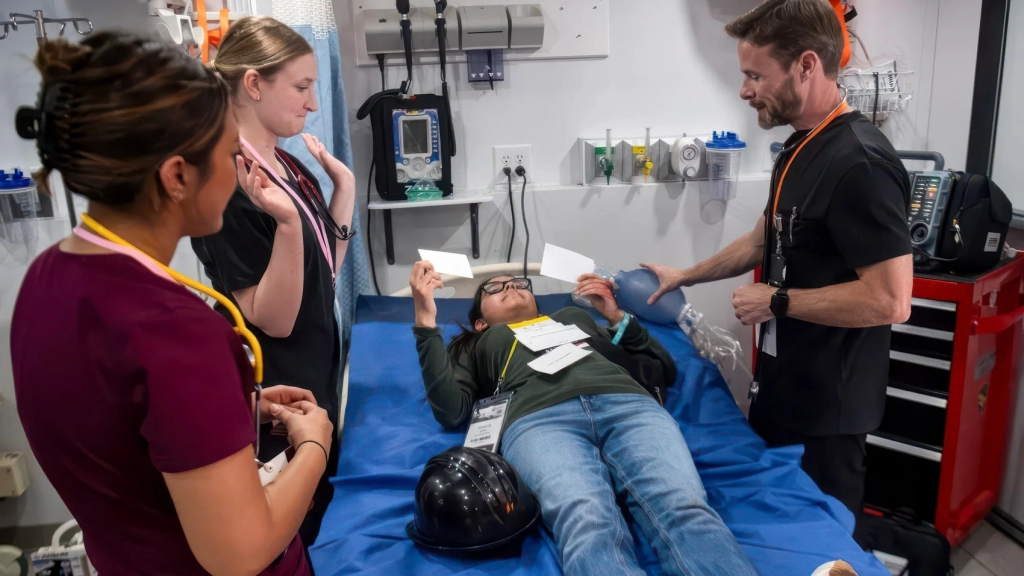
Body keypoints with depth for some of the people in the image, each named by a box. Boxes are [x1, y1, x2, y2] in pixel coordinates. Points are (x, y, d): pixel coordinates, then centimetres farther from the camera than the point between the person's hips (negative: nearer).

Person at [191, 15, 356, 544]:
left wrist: (344, 188, 0)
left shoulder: (289, 166, 3)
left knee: (323, 510, 26)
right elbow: (274, 320, -25)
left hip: (316, 373, 9)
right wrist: (287, 222, -39)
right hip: (274, 393, -8)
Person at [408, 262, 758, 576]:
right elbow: (450, 411, 15)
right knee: (589, 527, -37)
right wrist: (426, 321, 12)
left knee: (686, 511, -32)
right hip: (538, 419, -2)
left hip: (627, 403, 2)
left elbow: (663, 368, 36)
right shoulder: (479, 345, 38)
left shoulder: (575, 316, 43)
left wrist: (617, 316, 26)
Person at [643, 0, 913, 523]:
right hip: (782, 381, 9)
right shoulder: (799, 148, 6)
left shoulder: (859, 162, -25)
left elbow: (889, 301, -28)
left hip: (827, 398, -9)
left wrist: (777, 302, -19)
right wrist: (686, 277, 19)